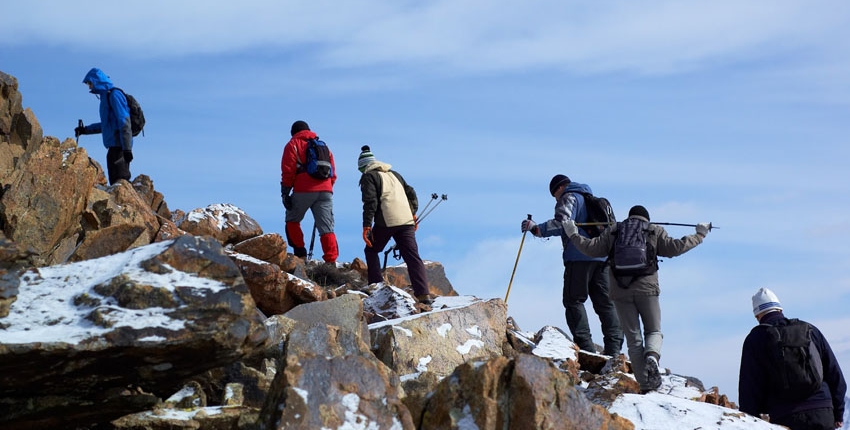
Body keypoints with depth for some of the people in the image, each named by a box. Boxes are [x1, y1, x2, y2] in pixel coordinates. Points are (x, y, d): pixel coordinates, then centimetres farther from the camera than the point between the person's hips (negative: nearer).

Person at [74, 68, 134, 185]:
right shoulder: (106, 96, 21)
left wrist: (127, 148, -23)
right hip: (114, 146, 10)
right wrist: (86, 129, 33)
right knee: (115, 181, 9)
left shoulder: (114, 95, -9)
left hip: (119, 145, -10)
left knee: (120, 181, -14)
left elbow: (124, 122, -17)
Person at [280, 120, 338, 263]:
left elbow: (288, 171, -1)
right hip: (325, 191, 4)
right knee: (326, 228, 0)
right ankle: (331, 261, -11)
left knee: (292, 221, 16)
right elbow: (332, 172, 21)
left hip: (303, 191, -4)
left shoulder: (293, 145, 9)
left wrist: (285, 192, -1)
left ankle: (300, 254, 6)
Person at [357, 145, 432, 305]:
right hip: (407, 220, 5)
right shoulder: (394, 174, 26)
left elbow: (370, 201, -7)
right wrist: (413, 213, 31)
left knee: (371, 250, 19)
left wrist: (367, 225, -11)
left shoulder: (368, 176, 6)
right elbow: (411, 193, 24)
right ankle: (423, 295, -17)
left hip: (386, 222, -5)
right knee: (412, 256, -3)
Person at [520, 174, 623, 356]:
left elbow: (562, 223, -15)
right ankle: (613, 346, 0)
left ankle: (584, 345, -15)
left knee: (574, 300, -4)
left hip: (579, 257, -8)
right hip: (601, 256, 8)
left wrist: (537, 229, -13)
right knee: (604, 302, 8)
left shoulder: (569, 198, 1)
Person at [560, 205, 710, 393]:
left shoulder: (613, 231, 13)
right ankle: (652, 357, -22)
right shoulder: (655, 231, 9)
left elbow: (592, 249, 8)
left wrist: (574, 235, 23)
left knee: (633, 337, 5)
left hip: (620, 291, 1)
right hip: (647, 288, -1)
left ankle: (644, 382, -3)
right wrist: (699, 235, 11)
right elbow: (674, 247, 0)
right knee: (653, 331, 12)